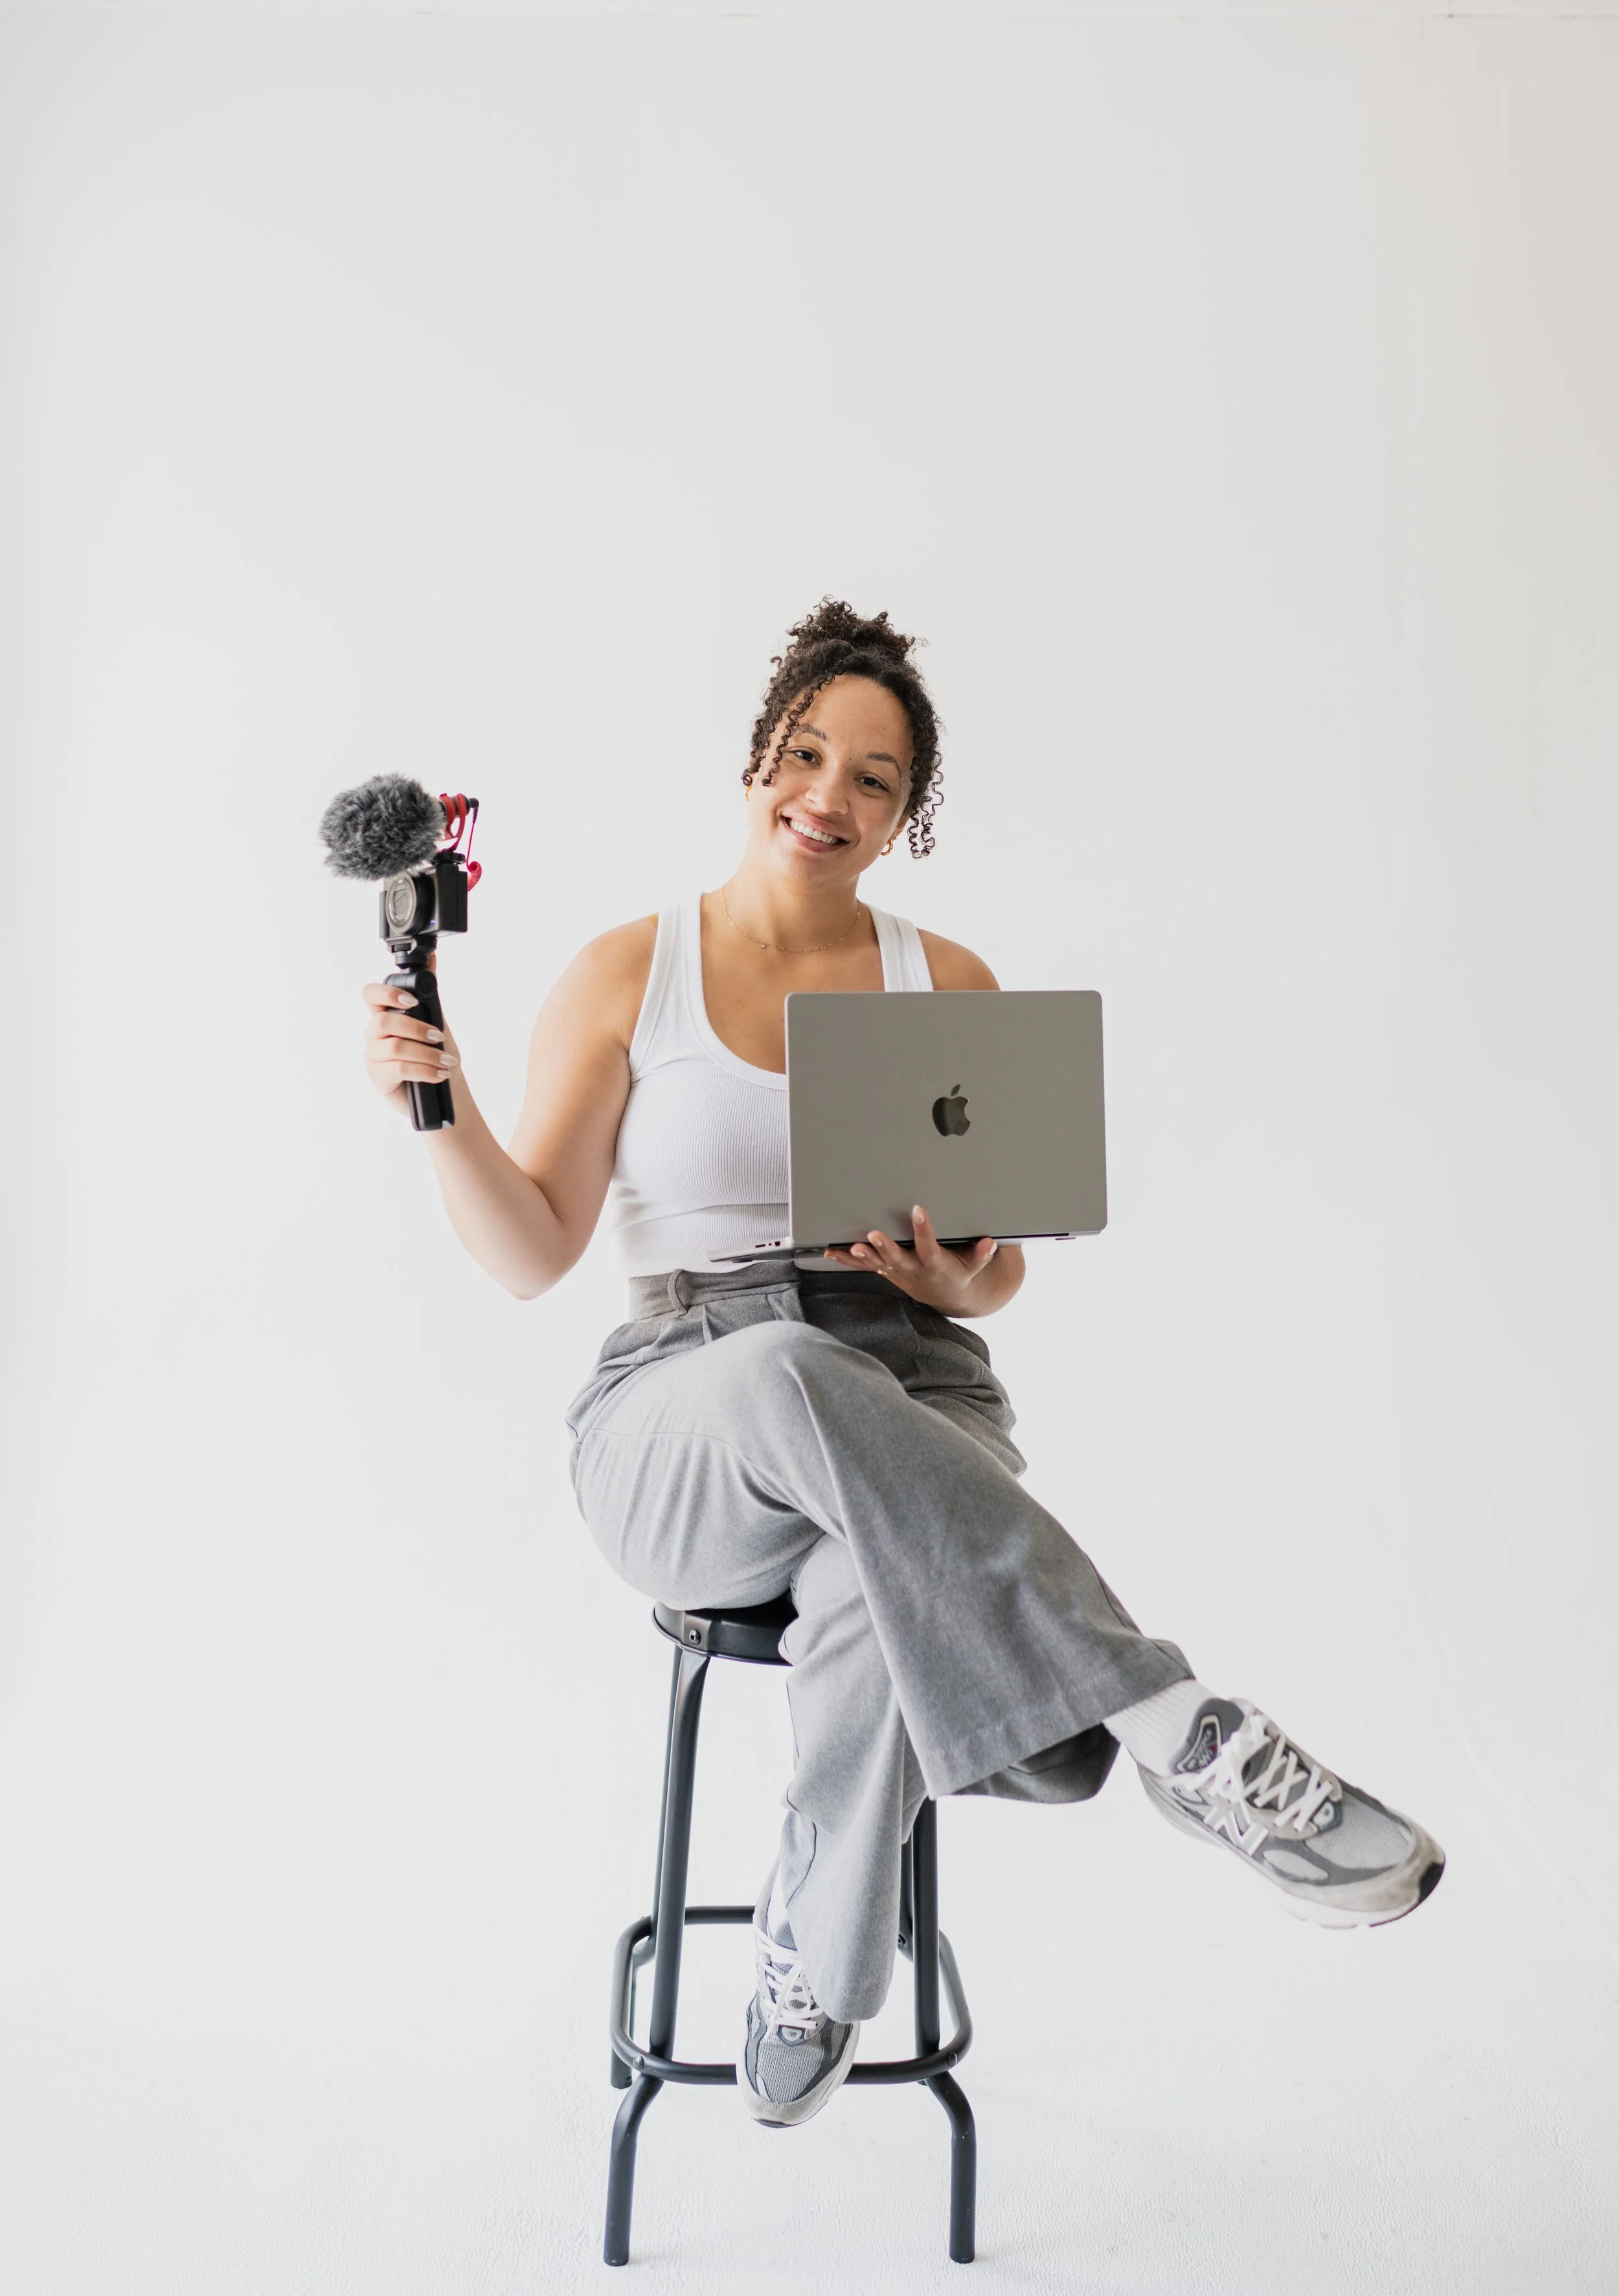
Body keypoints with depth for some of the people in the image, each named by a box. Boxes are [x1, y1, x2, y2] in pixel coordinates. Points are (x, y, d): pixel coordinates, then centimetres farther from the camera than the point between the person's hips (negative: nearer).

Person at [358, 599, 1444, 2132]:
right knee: (782, 1376, -40)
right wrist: (439, 1104, -12)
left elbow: (1000, 1268, 13)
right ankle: (1174, 1730, -34)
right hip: (678, 1420, -1)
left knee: (882, 1592, -38)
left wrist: (959, 1279, -11)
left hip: (911, 1399, 1)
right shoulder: (626, 974, 7)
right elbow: (532, 1251, 4)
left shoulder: (951, 987, 12)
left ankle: (811, 1972, -12)